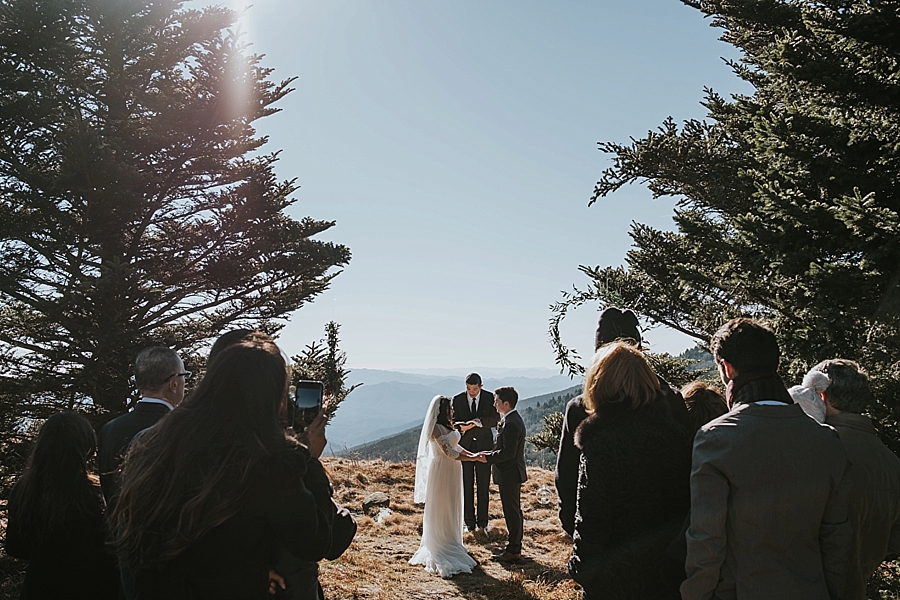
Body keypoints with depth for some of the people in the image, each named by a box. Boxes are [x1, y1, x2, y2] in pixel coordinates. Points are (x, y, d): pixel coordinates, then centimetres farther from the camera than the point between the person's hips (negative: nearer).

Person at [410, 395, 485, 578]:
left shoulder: (447, 426, 10)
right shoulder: (436, 428, -19)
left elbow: (456, 447, 9)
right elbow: (449, 452, -23)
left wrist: (474, 455, -3)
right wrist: (474, 458, -20)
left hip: (452, 471, 9)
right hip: (441, 470, -9)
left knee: (451, 508, 17)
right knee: (440, 510, 3)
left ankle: (450, 545, 29)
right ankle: (440, 548, 14)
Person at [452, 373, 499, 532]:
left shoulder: (490, 398, -4)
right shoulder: (457, 399, -3)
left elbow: (495, 420, -6)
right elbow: (454, 421, 0)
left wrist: (479, 422, -22)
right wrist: (461, 427, -23)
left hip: (484, 445, 0)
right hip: (465, 446, 0)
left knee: (484, 485, 5)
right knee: (467, 485, 3)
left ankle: (482, 521, 17)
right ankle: (469, 522, 14)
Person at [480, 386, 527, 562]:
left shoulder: (511, 424, -23)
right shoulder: (513, 419, 10)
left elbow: (508, 452, -25)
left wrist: (487, 457, -15)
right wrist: (491, 453, 6)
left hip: (509, 474, -11)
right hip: (511, 473, 11)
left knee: (512, 512, -1)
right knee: (514, 511, 18)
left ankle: (513, 551, 8)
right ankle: (514, 546, 28)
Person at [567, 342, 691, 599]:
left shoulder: (601, 441, -21)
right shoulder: (675, 431, -3)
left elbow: (591, 519, -20)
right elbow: (689, 500, 4)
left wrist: (581, 568, -8)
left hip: (618, 577, -5)